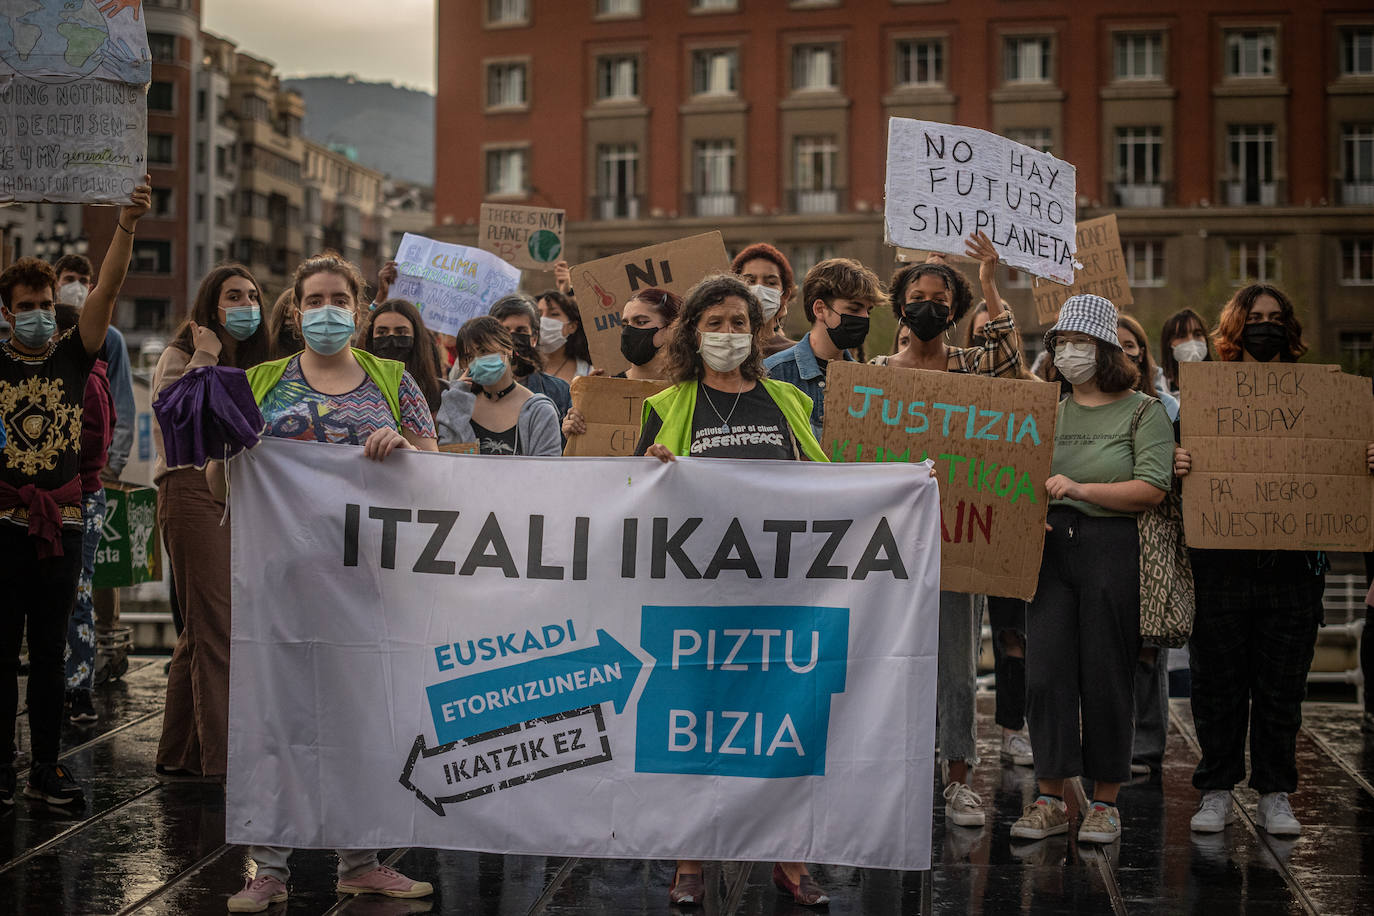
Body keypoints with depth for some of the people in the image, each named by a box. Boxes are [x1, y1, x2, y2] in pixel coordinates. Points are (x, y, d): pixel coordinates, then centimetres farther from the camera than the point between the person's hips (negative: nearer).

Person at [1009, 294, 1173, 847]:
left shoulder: (1142, 412, 2)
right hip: (1049, 546, 4)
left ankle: (1105, 802, 11)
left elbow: (1152, 489, -9)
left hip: (1113, 547, -4)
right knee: (1046, 671, -1)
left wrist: (1079, 489, -16)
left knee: (1106, 675, -1)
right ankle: (1050, 800, 6)